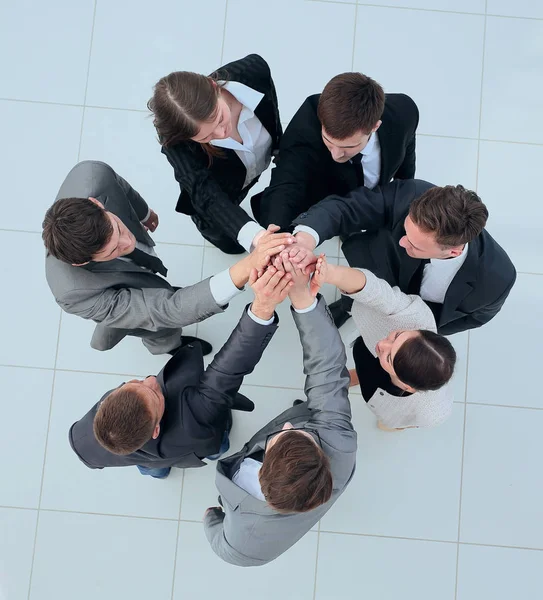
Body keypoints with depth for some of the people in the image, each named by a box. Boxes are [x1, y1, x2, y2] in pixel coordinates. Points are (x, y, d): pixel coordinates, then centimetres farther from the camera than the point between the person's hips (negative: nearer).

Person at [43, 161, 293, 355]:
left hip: (133, 262, 5)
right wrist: (247, 267, -68)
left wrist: (143, 211, 7)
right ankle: (163, 342, 45)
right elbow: (169, 310, -53)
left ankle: (108, 334, 64)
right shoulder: (77, 293, -51)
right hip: (113, 296, -5)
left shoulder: (91, 176, -43)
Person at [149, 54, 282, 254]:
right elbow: (207, 196, -49)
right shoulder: (175, 141, -43)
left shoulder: (254, 71, -38)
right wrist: (253, 235, -68)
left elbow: (272, 112, -15)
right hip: (222, 188, -3)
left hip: (268, 160, 3)